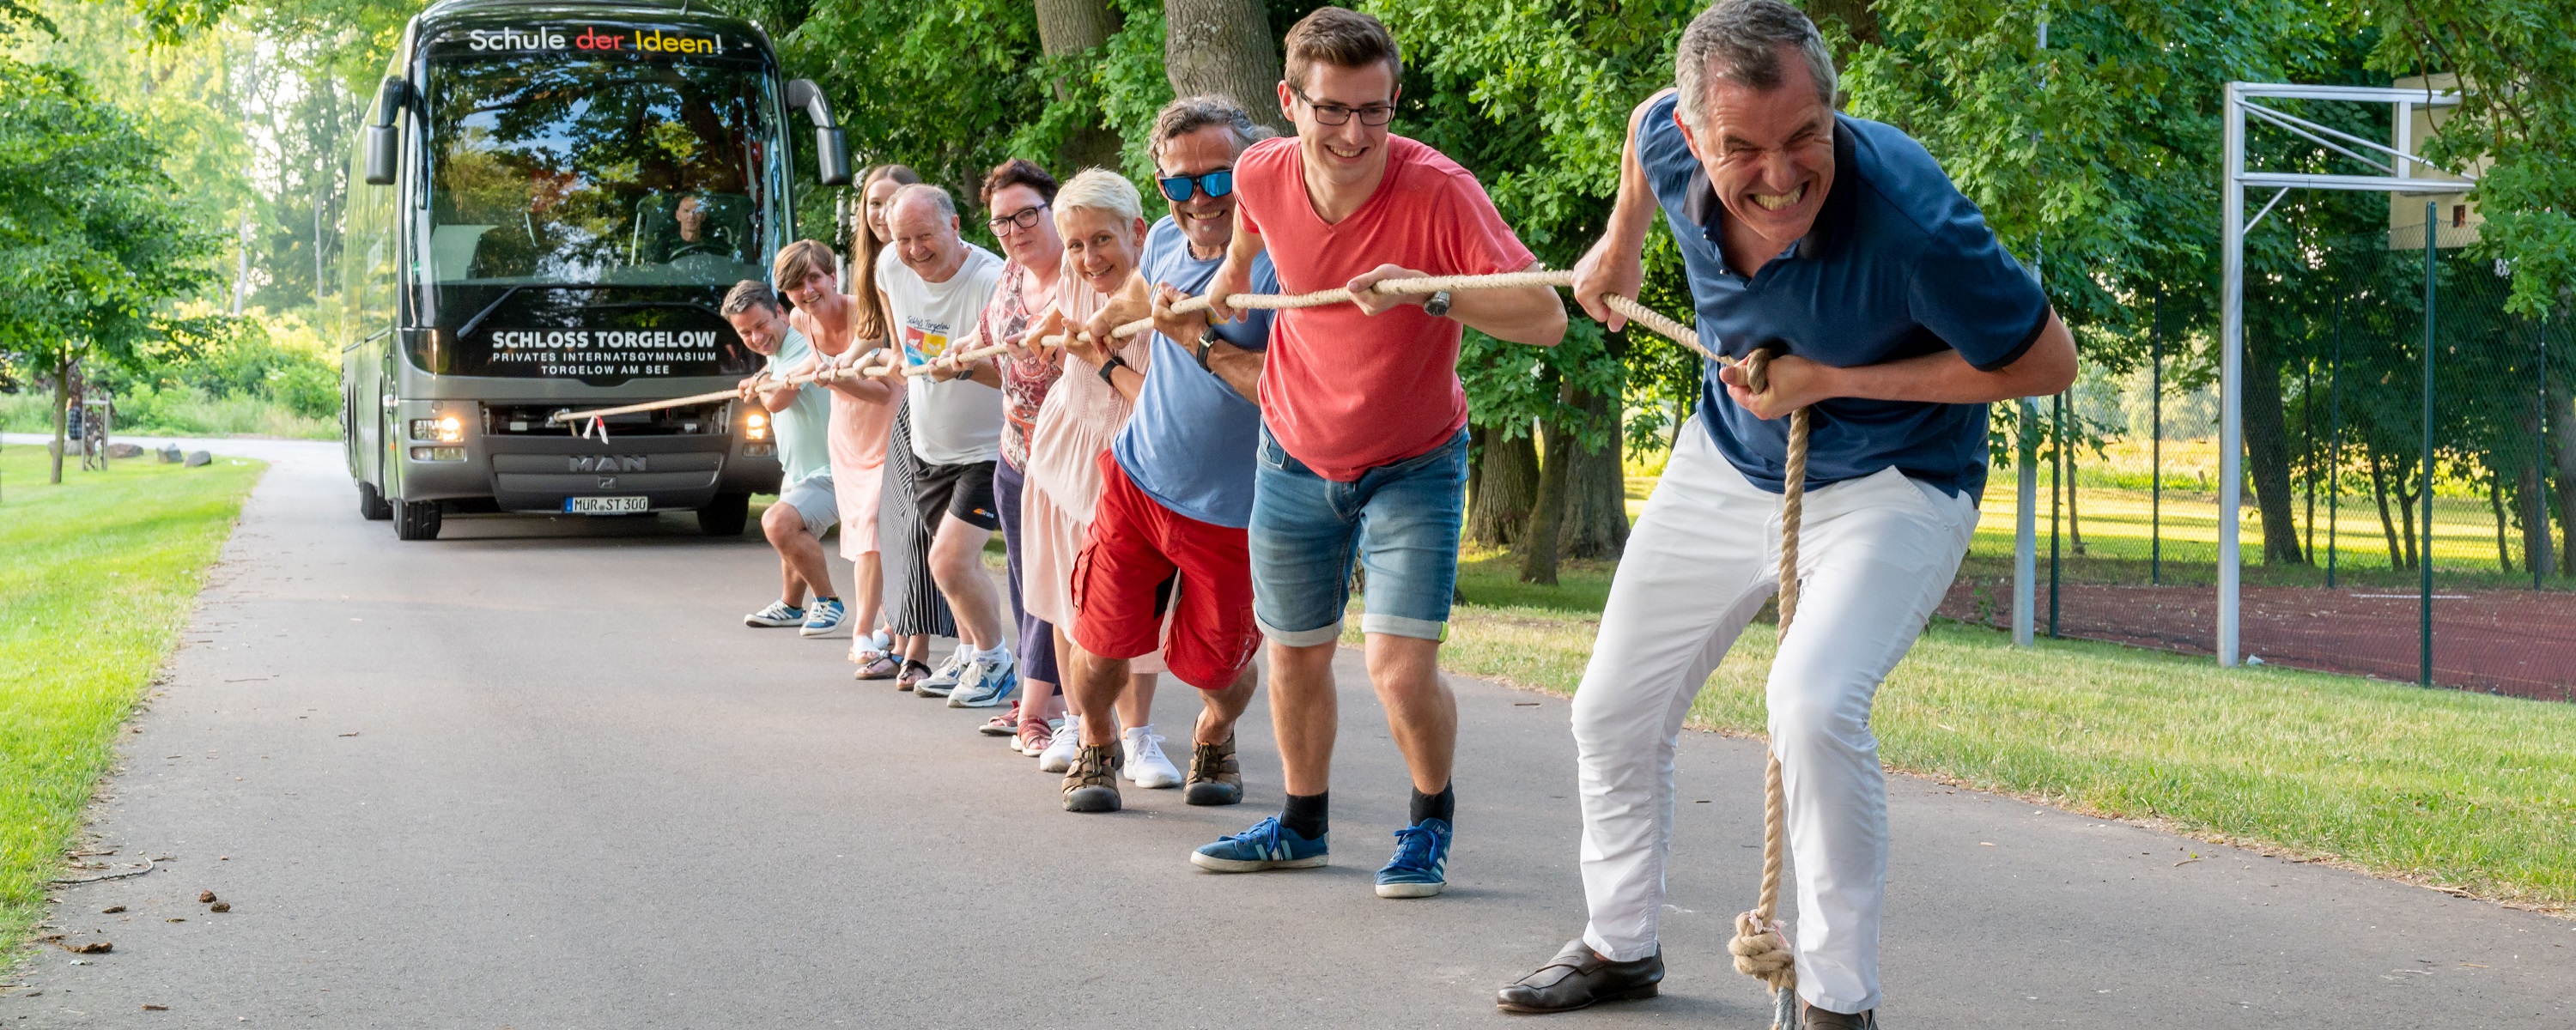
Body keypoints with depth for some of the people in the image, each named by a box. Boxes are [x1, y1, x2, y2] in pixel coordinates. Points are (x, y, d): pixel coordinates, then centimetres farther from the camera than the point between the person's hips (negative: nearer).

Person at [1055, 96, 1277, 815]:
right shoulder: (1166, 241, 1)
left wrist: (1198, 340, -30)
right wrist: (1092, 332, 38)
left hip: (1231, 512, -4)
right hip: (1138, 479, 5)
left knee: (1214, 668, 8)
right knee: (1100, 644, -2)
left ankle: (1214, 737, 43)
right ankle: (1095, 747, 29)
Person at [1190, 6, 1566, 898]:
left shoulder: (1438, 191, -29)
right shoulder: (1262, 175, -16)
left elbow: (1546, 316, -34)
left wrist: (1431, 291, -44)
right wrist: (1227, 279, 23)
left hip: (1415, 464, -4)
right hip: (1295, 456, 4)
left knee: (1401, 668, -13)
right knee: (1295, 657, 15)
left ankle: (1431, 822, 15)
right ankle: (1302, 824, 38)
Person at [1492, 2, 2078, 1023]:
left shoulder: (1908, 220, -37)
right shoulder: (1671, 142, -20)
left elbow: (2048, 359, -25)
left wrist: (1833, 382, -25)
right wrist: (1620, 243, 20)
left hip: (1890, 482, -6)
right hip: (1726, 466, 6)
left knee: (1812, 706, -29)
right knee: (1611, 711, 13)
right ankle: (1619, 945, 37)